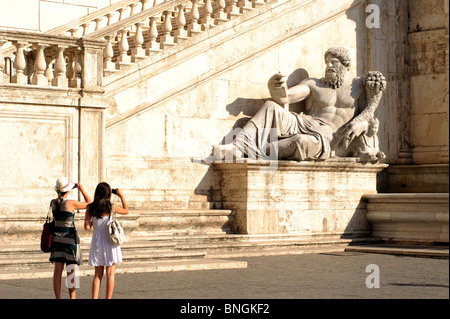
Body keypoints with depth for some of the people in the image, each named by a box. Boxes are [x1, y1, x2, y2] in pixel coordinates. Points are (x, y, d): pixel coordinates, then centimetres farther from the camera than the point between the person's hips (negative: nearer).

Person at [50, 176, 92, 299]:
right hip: (70, 237, -5)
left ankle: (58, 298, 9)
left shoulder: (53, 203, 0)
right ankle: (72, 298, 1)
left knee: (58, 270, 8)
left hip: (57, 237, 5)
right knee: (71, 271, 0)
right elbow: (90, 204, -4)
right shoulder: (71, 203, -16)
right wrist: (82, 190, 2)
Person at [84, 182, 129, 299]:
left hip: (97, 242, 3)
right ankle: (108, 298, 1)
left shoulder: (90, 208, -4)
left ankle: (94, 298, 5)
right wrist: (121, 196, 13)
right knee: (110, 274, 3)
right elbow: (126, 211, 10)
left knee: (98, 274, 11)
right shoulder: (112, 207, -8)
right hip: (110, 241, -3)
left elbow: (87, 227, -5)